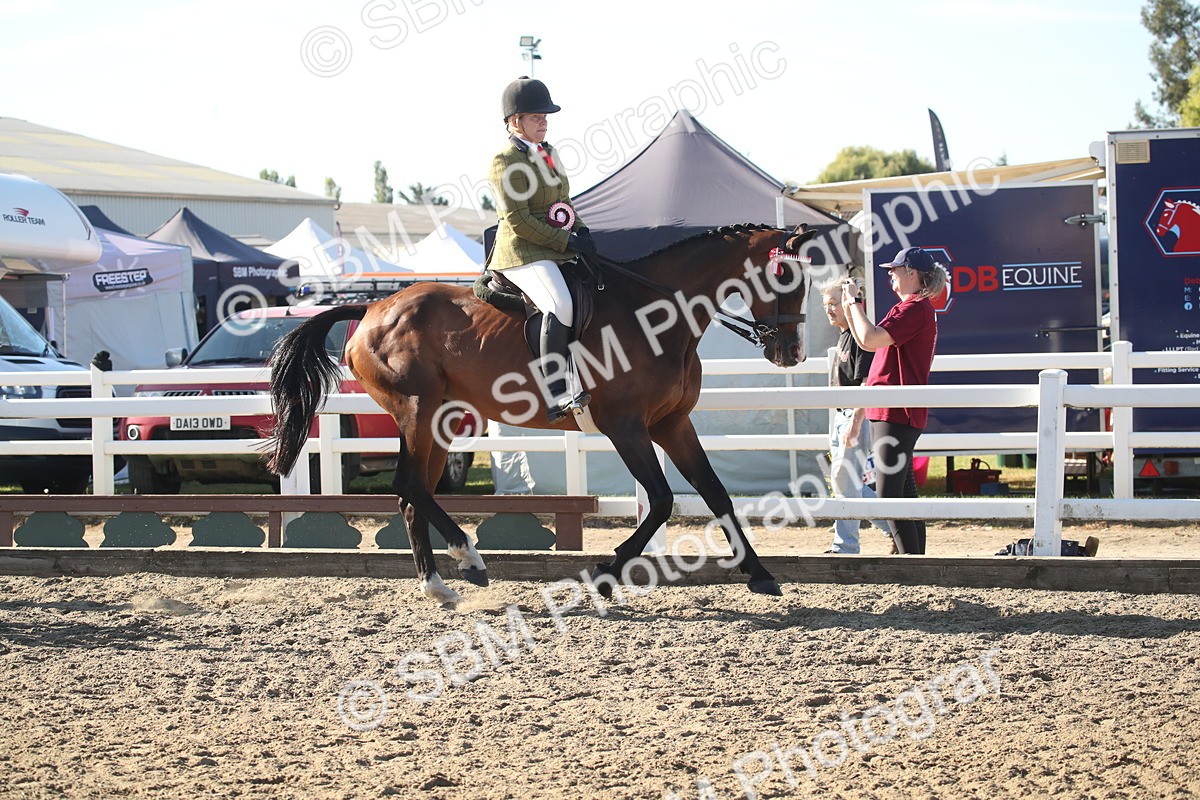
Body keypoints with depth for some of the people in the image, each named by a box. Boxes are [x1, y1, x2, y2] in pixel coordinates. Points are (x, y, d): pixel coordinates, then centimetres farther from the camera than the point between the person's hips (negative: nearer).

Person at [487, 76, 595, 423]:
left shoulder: (546, 152, 18)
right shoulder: (505, 161, -10)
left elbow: (563, 200, 26)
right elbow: (518, 221, -17)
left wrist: (580, 229, 5)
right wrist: (566, 241, -18)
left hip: (559, 250, 10)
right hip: (523, 254, -10)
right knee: (560, 306, -31)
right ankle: (556, 396, -35)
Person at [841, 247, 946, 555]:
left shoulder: (915, 308, -13)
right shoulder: (913, 308, 21)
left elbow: (870, 339, -24)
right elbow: (868, 342, 25)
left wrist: (854, 301, -11)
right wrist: (849, 308, 17)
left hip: (896, 414, -11)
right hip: (891, 411, 11)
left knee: (889, 495, -14)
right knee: (904, 493, 14)